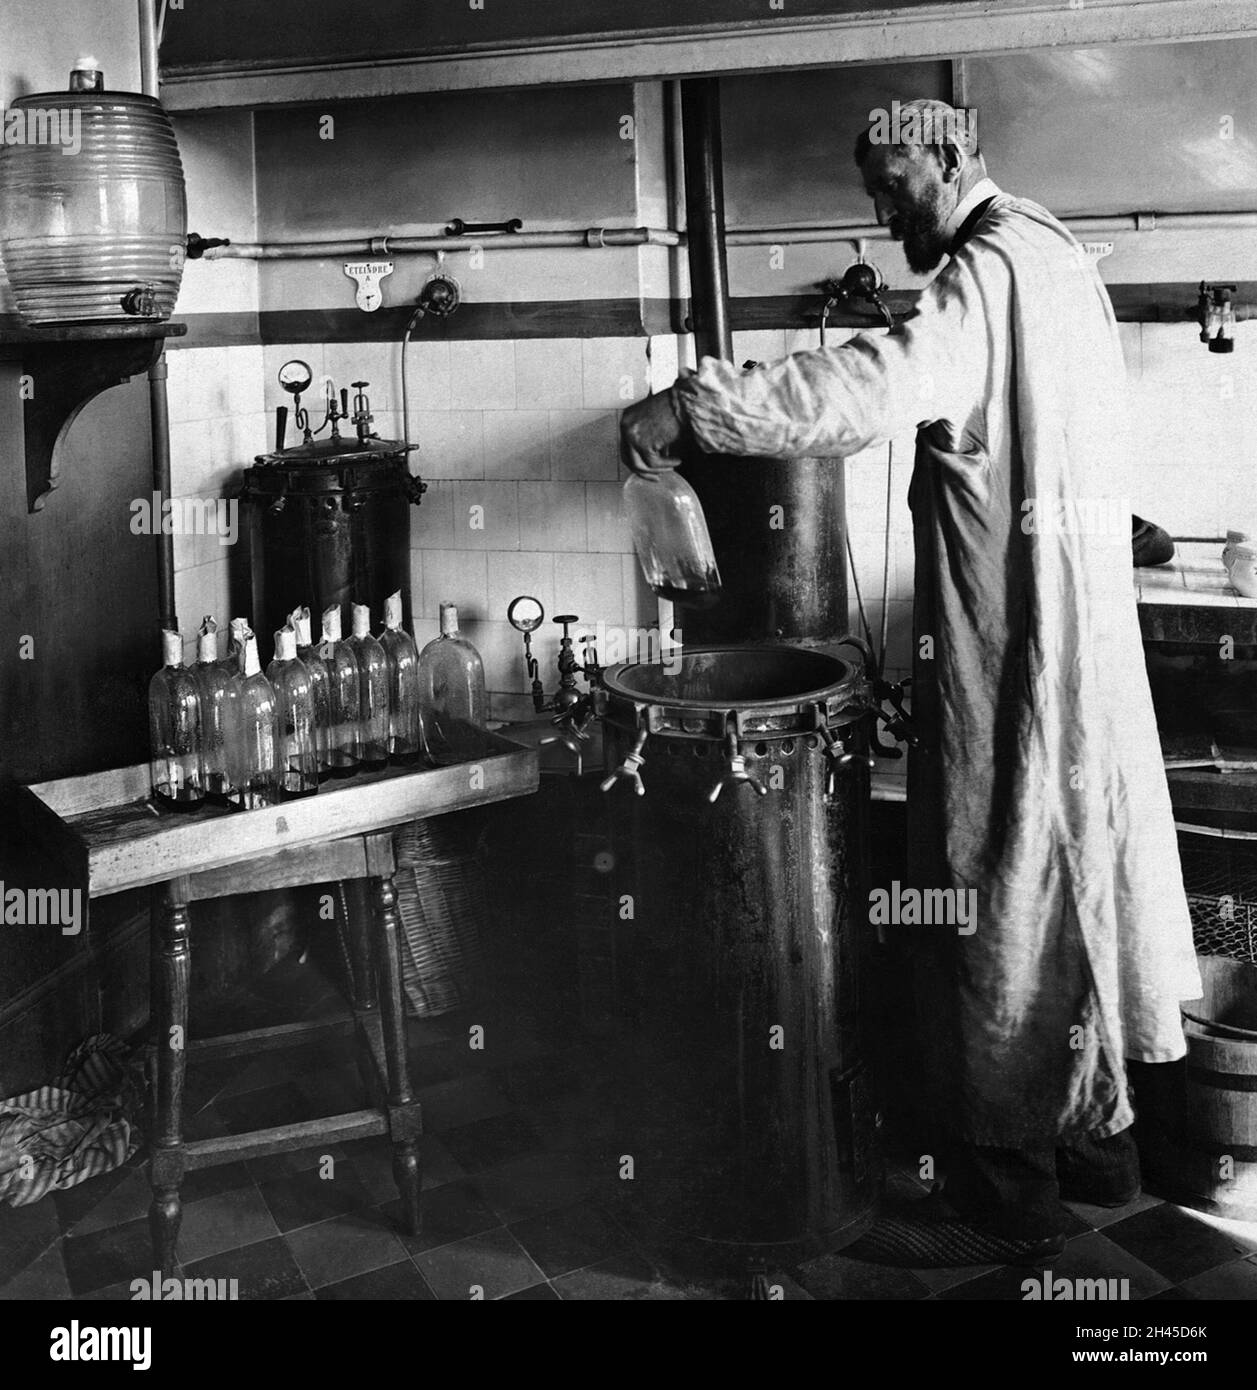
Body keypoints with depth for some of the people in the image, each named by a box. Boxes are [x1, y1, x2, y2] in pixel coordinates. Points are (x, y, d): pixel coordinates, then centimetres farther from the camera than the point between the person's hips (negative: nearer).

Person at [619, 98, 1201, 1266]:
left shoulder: (995, 268, -14)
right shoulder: (1053, 255, 18)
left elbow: (882, 384, -32)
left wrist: (686, 407, -32)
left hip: (1011, 640, -10)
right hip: (1073, 625, 10)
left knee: (996, 901, -2)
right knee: (1063, 881, 17)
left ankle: (1003, 1203, 10)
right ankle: (1093, 1136, 32)